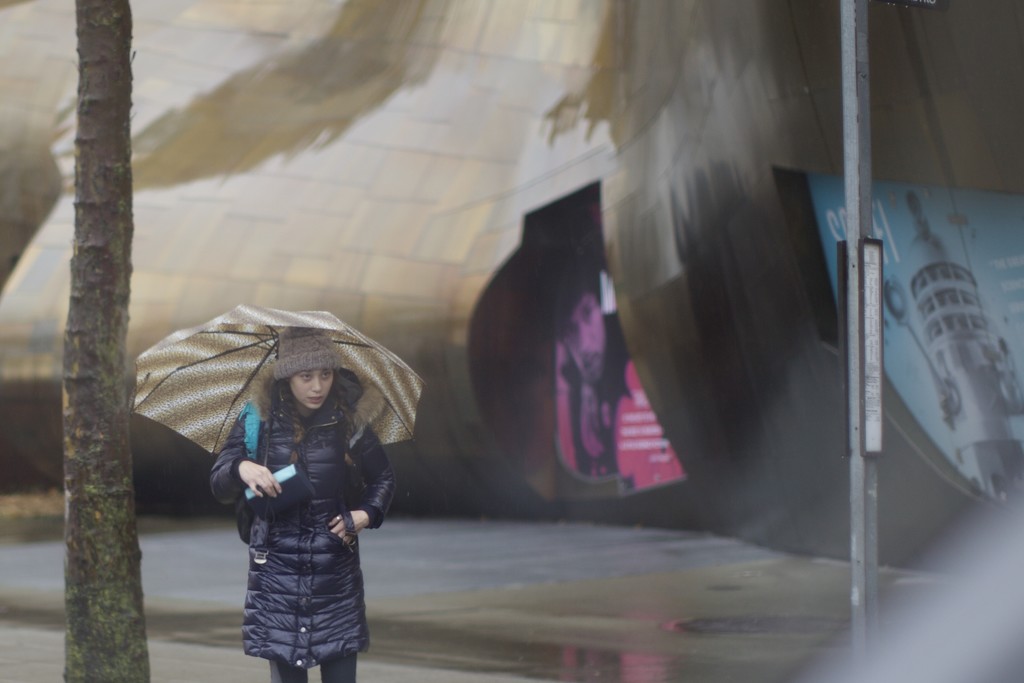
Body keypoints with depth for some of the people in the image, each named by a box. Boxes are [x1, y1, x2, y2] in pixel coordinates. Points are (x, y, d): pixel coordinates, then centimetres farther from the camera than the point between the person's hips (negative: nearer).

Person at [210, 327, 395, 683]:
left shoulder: (348, 419, -1)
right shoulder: (259, 419, -2)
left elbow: (383, 476, 13)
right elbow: (218, 483, 2)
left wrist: (368, 513, -6)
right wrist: (241, 469, -20)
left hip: (336, 571, 1)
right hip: (277, 569, 0)